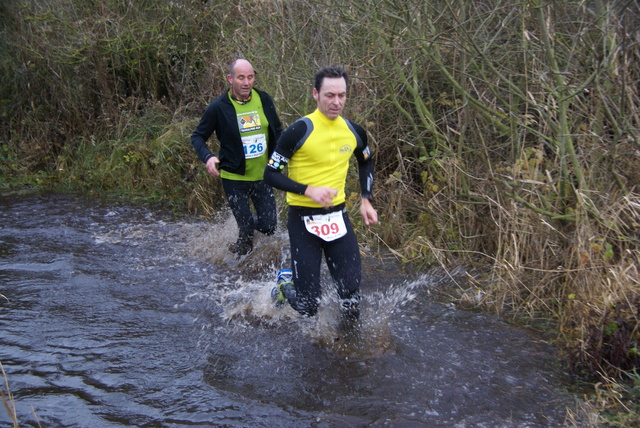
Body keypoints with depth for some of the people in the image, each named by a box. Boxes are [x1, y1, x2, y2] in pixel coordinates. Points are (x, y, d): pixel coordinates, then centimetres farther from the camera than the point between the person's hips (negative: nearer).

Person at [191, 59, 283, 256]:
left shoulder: (264, 100, -2)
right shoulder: (219, 107, -12)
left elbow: (277, 131, 12)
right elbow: (197, 136, -3)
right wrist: (207, 157, -22)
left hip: (262, 175, 3)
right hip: (234, 177, -3)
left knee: (269, 227, 4)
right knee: (246, 229, 0)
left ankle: (250, 222, 38)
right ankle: (244, 241, 36)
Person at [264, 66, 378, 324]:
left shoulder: (353, 131, 2)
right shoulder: (300, 131, -16)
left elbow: (366, 162, 23)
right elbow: (270, 174, -12)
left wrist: (366, 200, 12)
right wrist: (309, 190, -24)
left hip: (338, 217, 5)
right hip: (304, 220, -4)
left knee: (352, 294, -3)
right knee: (308, 306, -1)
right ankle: (284, 285, 32)